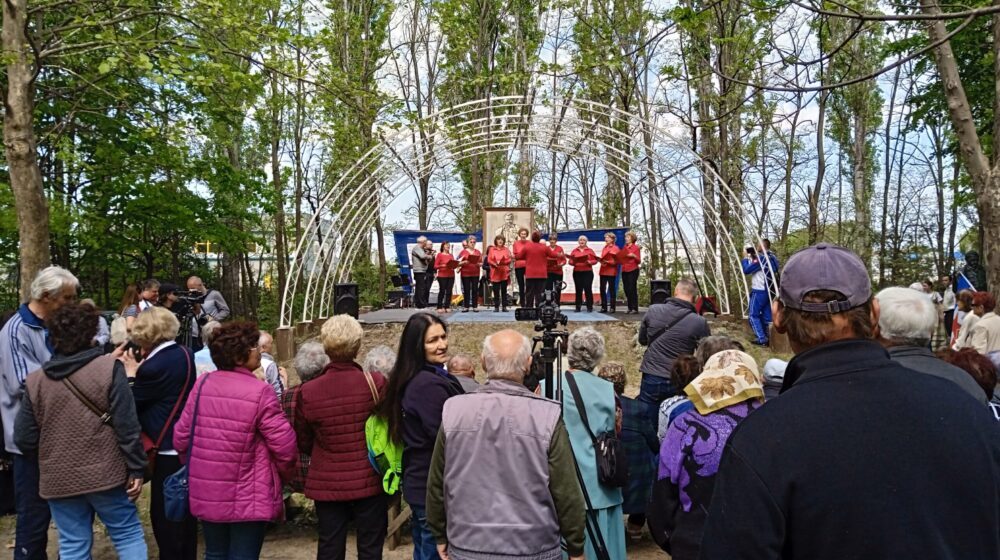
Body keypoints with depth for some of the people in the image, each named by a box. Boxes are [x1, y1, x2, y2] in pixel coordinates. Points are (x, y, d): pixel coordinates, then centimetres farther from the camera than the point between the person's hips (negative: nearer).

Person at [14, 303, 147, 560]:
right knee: (129, 534, 10)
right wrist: (136, 468, -6)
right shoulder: (109, 368, -10)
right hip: (105, 473, -3)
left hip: (58, 480, 3)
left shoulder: (35, 381, 1)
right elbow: (127, 425, -13)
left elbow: (24, 439, 2)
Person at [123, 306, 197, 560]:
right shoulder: (184, 354, 4)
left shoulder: (154, 366, -21)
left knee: (164, 515, 3)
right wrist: (140, 370, 6)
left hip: (168, 450, -9)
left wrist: (130, 374, 4)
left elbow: (131, 402, -9)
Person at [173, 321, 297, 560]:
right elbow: (284, 444, -16)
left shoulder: (203, 384, -2)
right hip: (247, 497, -5)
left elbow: (181, 437, 3)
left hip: (206, 493, 5)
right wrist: (284, 472, 4)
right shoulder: (260, 392, -17)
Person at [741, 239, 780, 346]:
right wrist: (753, 257, 12)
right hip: (769, 291, 8)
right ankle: (769, 338, 13)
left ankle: (761, 339, -4)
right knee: (766, 316, 12)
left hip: (759, 291, -8)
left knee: (753, 315, 0)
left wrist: (746, 259, -1)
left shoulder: (761, 258, -18)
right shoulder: (772, 258, 10)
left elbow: (746, 270, -15)